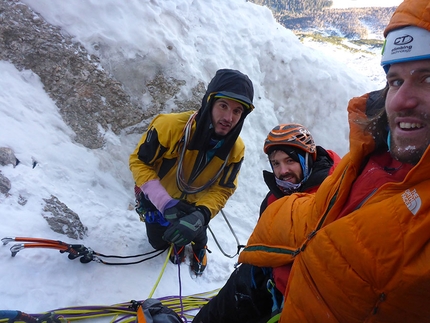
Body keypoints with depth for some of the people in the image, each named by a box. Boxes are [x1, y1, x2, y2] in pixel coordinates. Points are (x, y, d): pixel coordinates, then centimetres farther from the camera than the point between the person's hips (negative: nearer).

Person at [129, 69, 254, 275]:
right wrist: (165, 203, -38)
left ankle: (199, 245, 29)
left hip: (194, 203, 1)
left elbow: (222, 190, -21)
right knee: (158, 244, 16)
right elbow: (139, 162, -27)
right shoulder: (170, 126, -39)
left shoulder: (235, 149, -28)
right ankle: (177, 240, 50)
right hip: (158, 199, -1)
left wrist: (201, 214, -42)